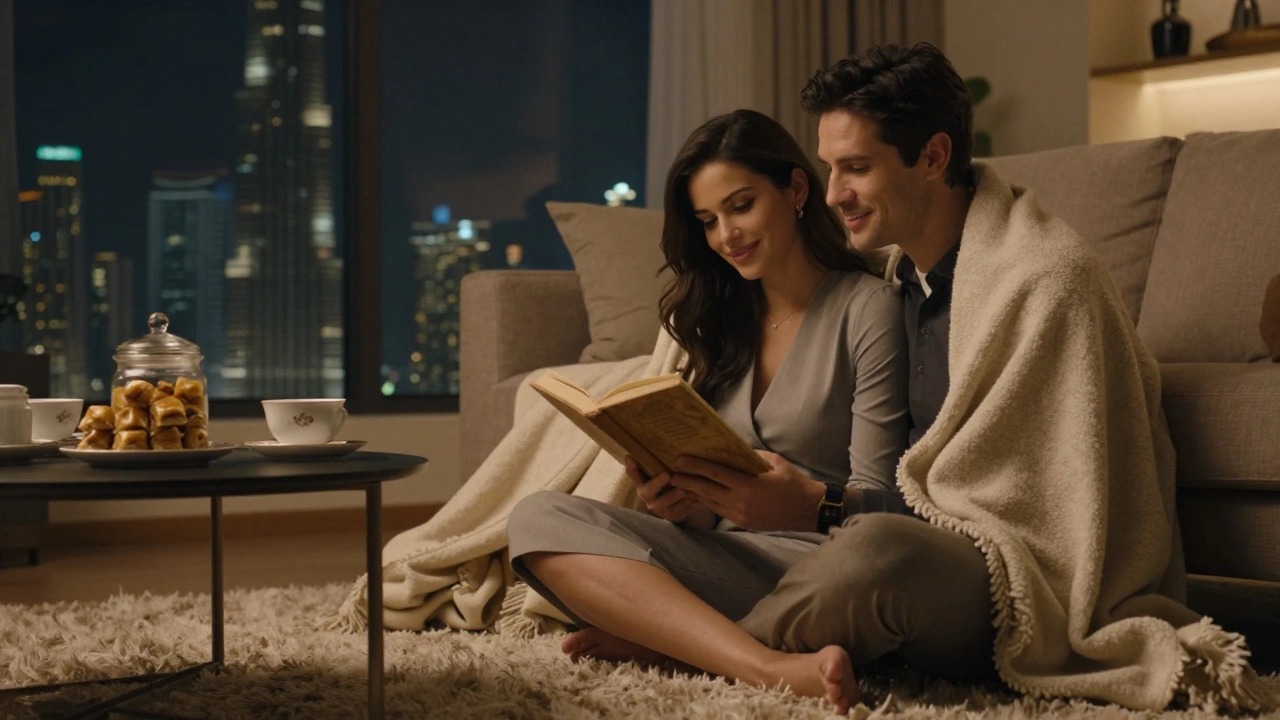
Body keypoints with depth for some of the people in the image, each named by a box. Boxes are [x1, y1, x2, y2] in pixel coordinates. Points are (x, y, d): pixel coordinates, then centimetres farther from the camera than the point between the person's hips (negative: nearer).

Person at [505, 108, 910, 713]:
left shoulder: (867, 307, 0)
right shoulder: (720, 320, 19)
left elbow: (884, 502, -5)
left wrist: (809, 505, -27)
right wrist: (680, 500, -7)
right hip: (720, 556, 6)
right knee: (538, 518, -19)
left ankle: (659, 638, -23)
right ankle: (771, 667, -34)